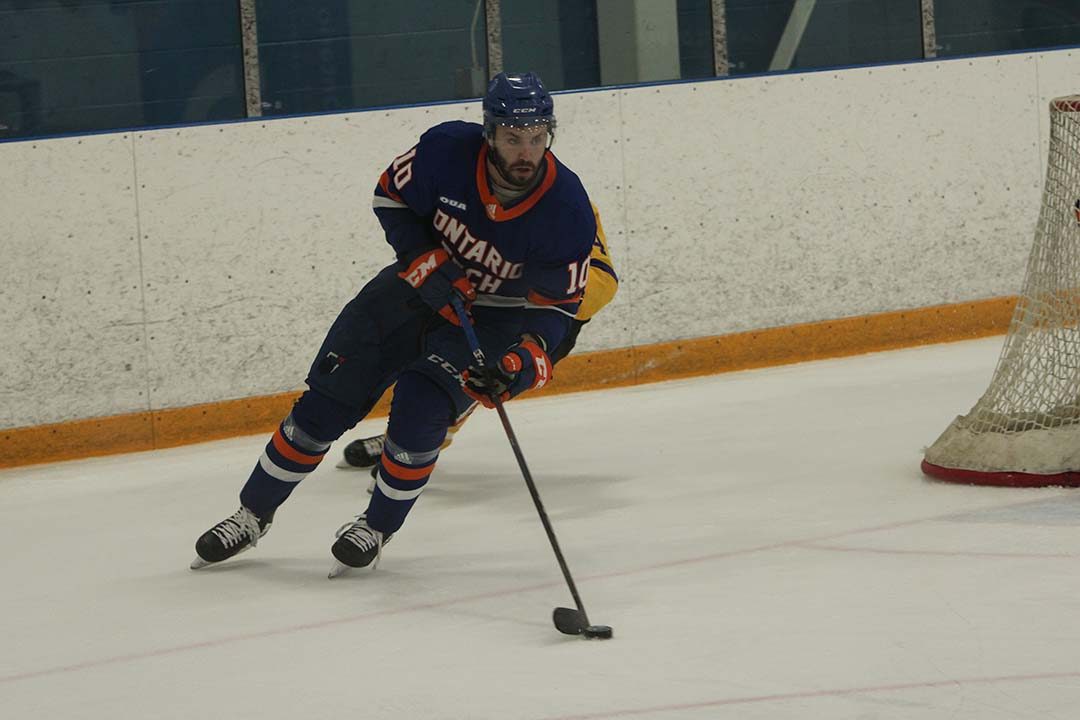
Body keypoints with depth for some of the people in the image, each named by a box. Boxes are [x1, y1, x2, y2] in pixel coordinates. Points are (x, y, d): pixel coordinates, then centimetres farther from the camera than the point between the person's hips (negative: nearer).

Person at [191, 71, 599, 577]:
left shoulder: (567, 208, -25)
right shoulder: (448, 151, -24)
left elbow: (559, 301, -14)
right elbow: (391, 195, -5)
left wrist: (530, 357, -31)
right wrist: (424, 260, -19)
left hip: (494, 316, -2)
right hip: (423, 284, 2)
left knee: (420, 412, -22)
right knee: (327, 402, -1)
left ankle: (377, 528, 3)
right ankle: (254, 514, 16)